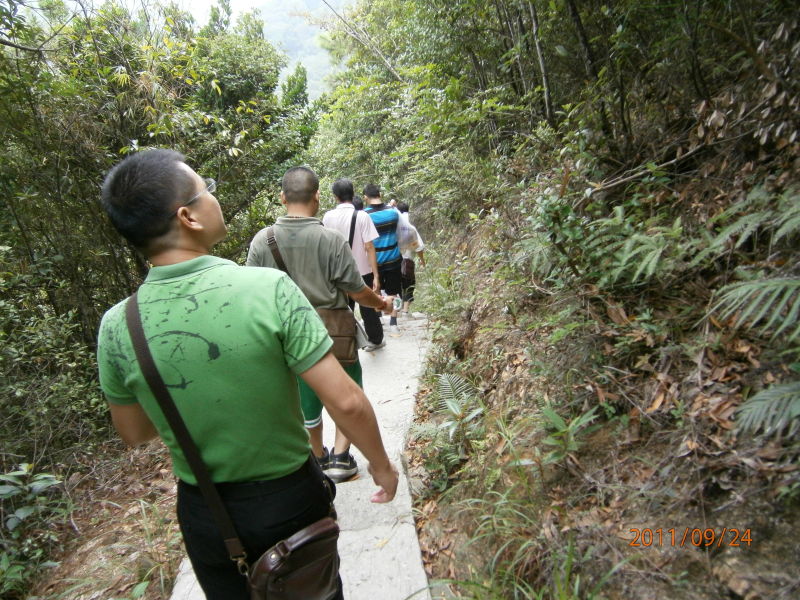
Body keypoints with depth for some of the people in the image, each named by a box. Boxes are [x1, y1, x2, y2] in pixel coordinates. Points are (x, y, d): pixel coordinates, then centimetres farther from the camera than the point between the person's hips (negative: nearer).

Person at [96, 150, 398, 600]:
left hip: (204, 512, 3)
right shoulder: (270, 288, -27)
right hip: (290, 498, -2)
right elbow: (346, 402, -24)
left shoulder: (117, 326, -15)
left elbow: (135, 434, 1)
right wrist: (382, 464, -8)